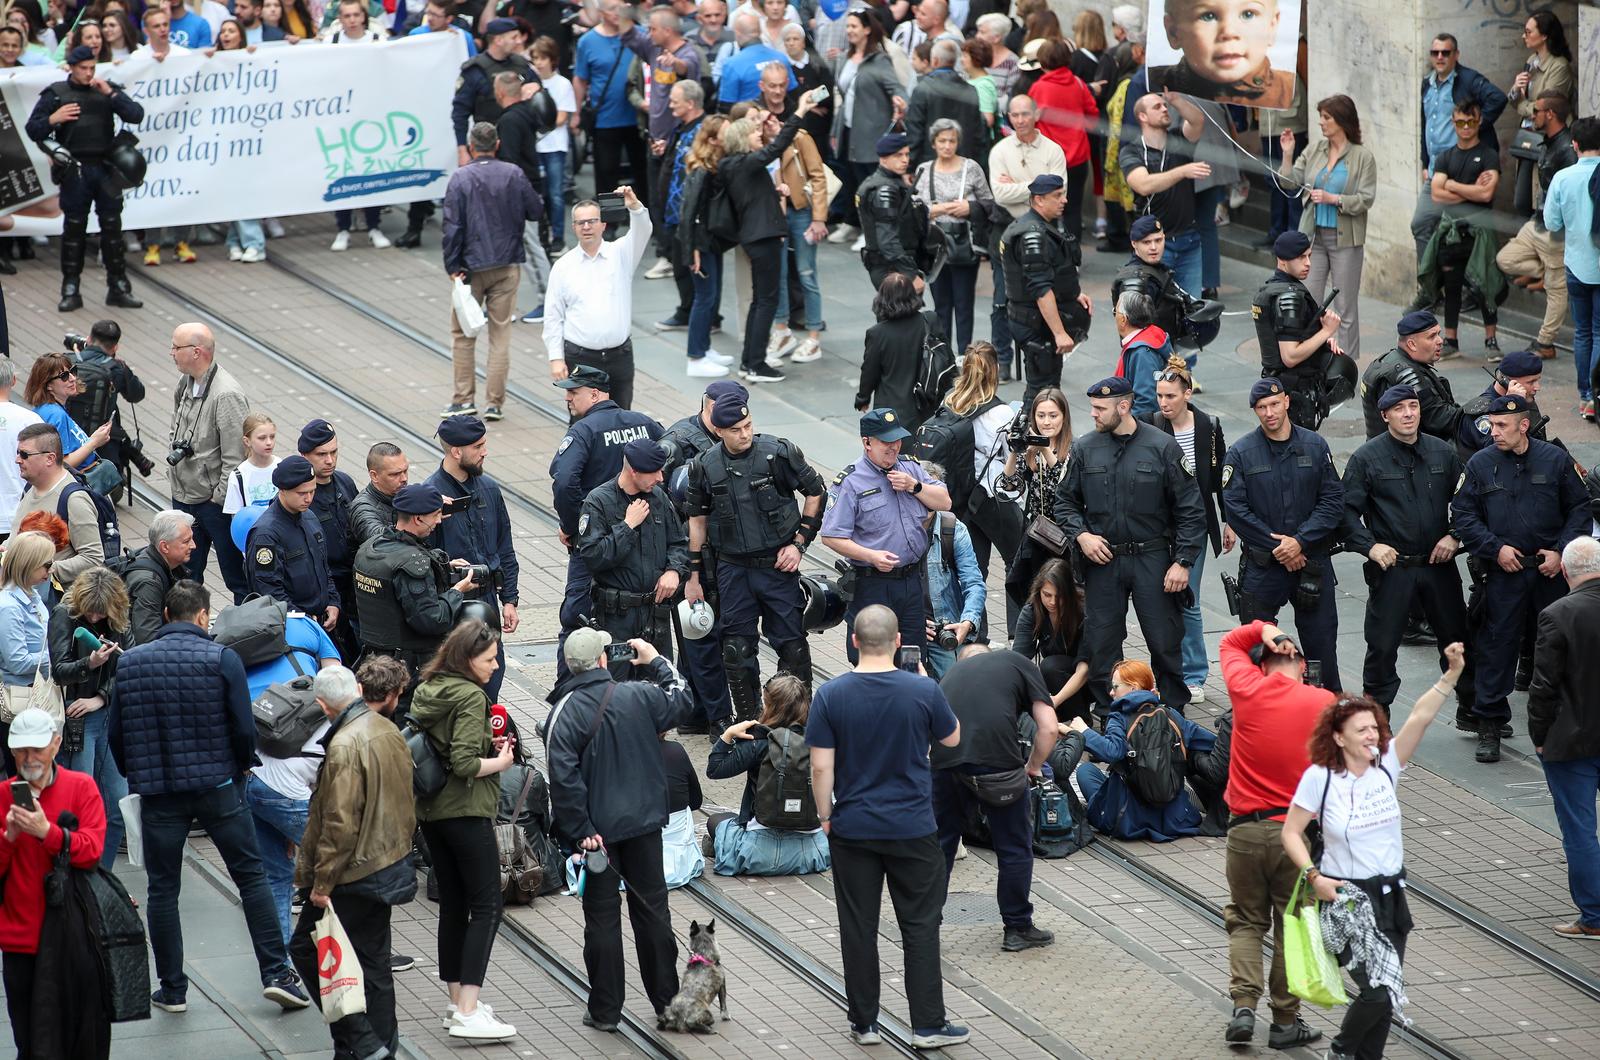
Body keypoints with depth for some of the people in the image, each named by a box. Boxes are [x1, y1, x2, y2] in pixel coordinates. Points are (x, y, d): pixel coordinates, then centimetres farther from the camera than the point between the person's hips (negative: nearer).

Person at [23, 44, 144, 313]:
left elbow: (136, 115, -2)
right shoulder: (55, 94, 4)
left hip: (106, 167, 1)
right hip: (75, 170, -1)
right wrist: (53, 119, -16)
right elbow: (33, 130, 3)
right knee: (73, 229, 2)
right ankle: (70, 291, 6)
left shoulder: (106, 90, 8)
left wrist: (110, 93, -11)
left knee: (112, 227, 4)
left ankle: (118, 288, 11)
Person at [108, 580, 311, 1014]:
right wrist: (241, 766, 11)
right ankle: (276, 974, 7)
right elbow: (244, 729, -9)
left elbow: (116, 734, 4)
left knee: (162, 889, 10)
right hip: (218, 786, -2)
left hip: (157, 792, 2)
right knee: (251, 877, 10)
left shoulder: (129, 662, 0)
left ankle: (172, 990, 13)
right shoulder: (222, 659, -8)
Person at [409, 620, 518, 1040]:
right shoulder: (470, 696, -17)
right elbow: (465, 763, -24)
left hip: (430, 811, 8)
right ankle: (468, 1013, -12)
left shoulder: (427, 689, 8)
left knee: (453, 904, 15)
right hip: (466, 812, -8)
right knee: (486, 907, -5)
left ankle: (458, 1001, 20)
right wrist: (499, 762, -7)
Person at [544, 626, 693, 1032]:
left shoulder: (564, 714, -14)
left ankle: (605, 1009, 9)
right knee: (652, 909, 13)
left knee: (602, 917, 5)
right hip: (644, 822, 3)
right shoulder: (639, 696, -5)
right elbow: (680, 698, 16)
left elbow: (564, 777, -20)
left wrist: (581, 830, -15)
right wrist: (655, 662, 26)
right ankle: (666, 1000, 20)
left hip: (599, 828, -3)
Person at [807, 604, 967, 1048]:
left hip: (853, 828, 1)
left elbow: (821, 766, -9)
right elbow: (951, 738, 6)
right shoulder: (923, 691, -12)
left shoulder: (831, 695, -11)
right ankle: (927, 1024, 10)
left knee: (858, 927, 10)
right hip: (913, 828, -1)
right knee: (920, 925, 9)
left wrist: (826, 815, 5)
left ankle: (864, 1023, 16)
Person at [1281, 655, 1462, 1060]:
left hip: (1390, 896, 5)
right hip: (1345, 897, -5)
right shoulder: (1320, 778, -10)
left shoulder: (1386, 767, 0)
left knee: (1386, 995, 8)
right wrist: (1314, 877, -16)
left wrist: (1452, 674, -24)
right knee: (1377, 992, -13)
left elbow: (1419, 718, -12)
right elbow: (1291, 832, -3)